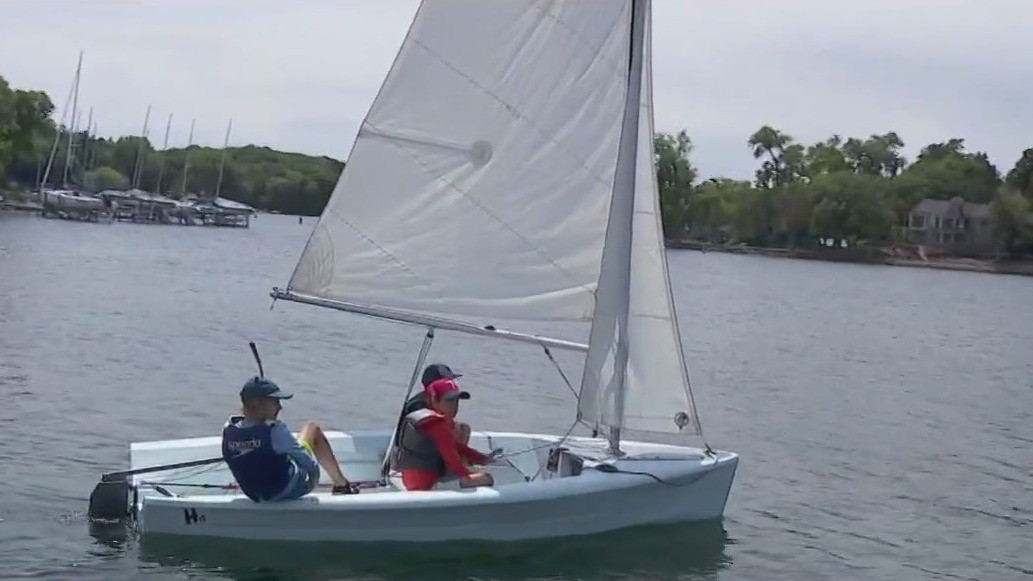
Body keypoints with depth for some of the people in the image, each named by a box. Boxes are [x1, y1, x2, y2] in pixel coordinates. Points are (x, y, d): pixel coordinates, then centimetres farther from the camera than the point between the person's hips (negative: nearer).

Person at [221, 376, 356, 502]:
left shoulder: (228, 430, -14)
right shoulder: (273, 431, -29)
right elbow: (309, 462, -19)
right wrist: (314, 474, -3)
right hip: (289, 491, -5)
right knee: (313, 429, 14)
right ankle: (341, 484, 24)